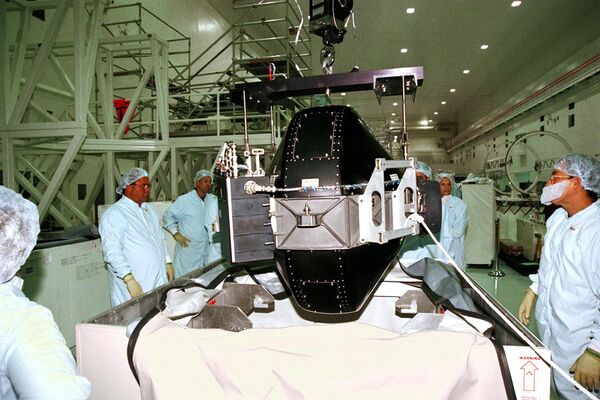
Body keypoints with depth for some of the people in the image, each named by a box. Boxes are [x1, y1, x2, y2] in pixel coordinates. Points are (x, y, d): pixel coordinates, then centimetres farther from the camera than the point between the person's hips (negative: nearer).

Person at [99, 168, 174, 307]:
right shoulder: (114, 214, -11)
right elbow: (112, 253, -19)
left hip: (159, 280, 7)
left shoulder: (149, 209, 15)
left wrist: (167, 262, 16)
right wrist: (129, 280, -24)